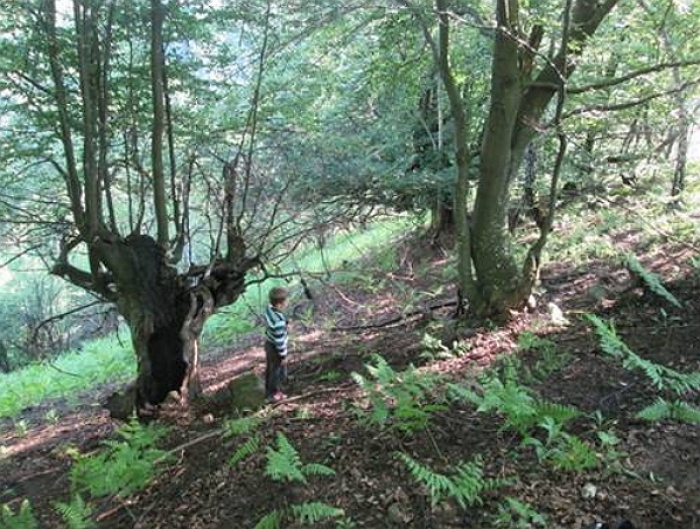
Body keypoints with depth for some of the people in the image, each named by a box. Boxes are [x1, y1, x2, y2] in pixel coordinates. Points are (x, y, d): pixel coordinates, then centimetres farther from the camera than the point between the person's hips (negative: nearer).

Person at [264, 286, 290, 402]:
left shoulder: (269, 308, -14)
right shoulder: (279, 322, -39)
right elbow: (279, 341, -28)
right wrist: (284, 356, -15)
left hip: (269, 344, 8)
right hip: (275, 349, -8)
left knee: (270, 369, 27)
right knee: (278, 372, 17)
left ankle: (270, 390, 48)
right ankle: (271, 394, 38)